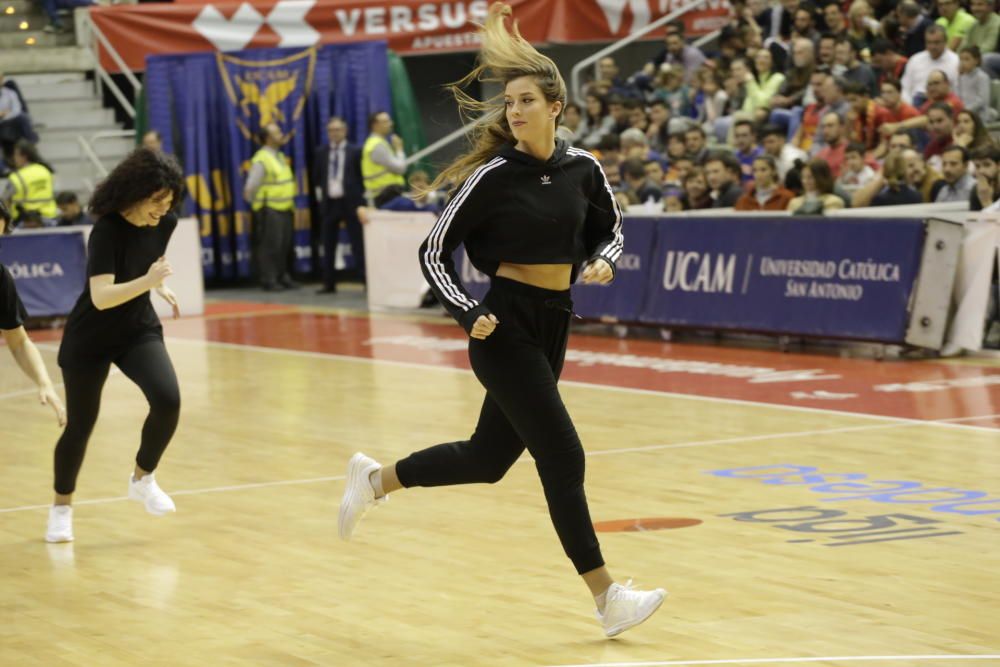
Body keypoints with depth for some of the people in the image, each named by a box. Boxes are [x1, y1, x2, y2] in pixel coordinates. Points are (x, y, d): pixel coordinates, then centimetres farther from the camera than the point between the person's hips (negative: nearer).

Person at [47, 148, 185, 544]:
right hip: (90, 340, -4)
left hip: (139, 331, 4)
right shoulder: (107, 231, -27)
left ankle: (142, 478, 4)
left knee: (168, 400, -20)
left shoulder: (165, 224, -8)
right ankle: (62, 506, 28)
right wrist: (146, 281, -48)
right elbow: (101, 297, -37)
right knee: (80, 425, 4)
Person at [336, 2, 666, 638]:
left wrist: (604, 260, -3)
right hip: (504, 327, -6)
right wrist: (469, 314, -17)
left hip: (552, 326, 6)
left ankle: (375, 479, 38)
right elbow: (435, 252, -5)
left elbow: (611, 226, 18)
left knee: (487, 459, 16)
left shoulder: (582, 168, 1)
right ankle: (608, 597, -3)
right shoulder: (495, 175, -11)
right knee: (562, 457, -9)